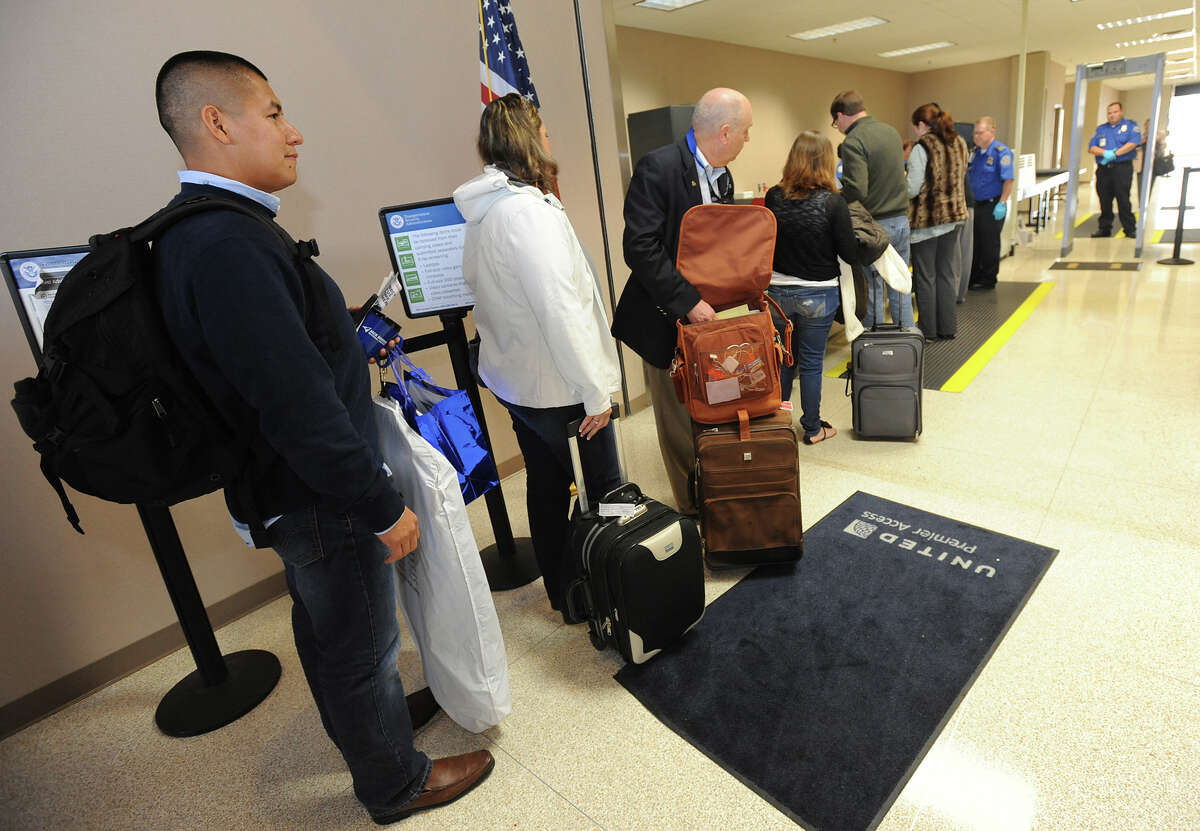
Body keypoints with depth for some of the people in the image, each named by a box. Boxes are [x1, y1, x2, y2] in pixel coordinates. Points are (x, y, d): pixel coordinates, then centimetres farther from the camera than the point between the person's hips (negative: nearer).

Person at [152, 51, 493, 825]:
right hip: (322, 497, -10)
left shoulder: (197, 230, 6)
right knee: (363, 645, 12)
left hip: (291, 485, 10)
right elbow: (301, 406, -31)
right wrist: (385, 507, -23)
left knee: (325, 626, 28)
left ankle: (364, 724, 54)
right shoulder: (229, 245, -28)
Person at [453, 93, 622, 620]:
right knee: (602, 493, 7)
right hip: (557, 387, -9)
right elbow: (560, 311, -26)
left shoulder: (483, 211, 7)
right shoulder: (528, 210, -22)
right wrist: (595, 392, -18)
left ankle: (561, 592, 37)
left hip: (512, 379, 9)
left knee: (546, 487, 20)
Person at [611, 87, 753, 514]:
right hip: (666, 316, -7)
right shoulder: (658, 167, -15)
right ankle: (694, 508, 21)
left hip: (705, 310, 7)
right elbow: (640, 248, -22)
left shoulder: (722, 176, 10)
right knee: (678, 418, 4)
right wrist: (687, 302, -23)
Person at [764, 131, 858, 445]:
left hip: (778, 291, 3)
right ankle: (813, 428, 24)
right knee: (811, 363, 9)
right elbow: (850, 254, -11)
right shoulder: (832, 202, -15)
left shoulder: (774, 197, -7)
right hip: (818, 295, -3)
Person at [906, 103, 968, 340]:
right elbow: (959, 180, 17)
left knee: (925, 277, 3)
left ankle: (928, 330, 9)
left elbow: (913, 189, -15)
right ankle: (948, 328, 18)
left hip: (927, 219, -7)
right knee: (947, 274, 13)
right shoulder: (959, 143, 10)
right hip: (953, 216, 7)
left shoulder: (921, 148, -13)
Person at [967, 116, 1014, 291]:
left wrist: (1002, 203, -21)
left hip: (992, 205, -7)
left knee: (989, 245, 2)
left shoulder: (1001, 151, -12)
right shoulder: (975, 151, 10)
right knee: (974, 243, 11)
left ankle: (988, 281, 12)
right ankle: (973, 278, 22)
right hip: (975, 204, 7)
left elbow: (1008, 180, -16)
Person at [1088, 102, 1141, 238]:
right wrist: (1105, 153, -10)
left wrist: (1115, 154, -16)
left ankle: (1130, 229, -3)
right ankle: (1105, 228, 14)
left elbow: (1133, 143, -9)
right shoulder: (1101, 129, 18)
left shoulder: (1130, 125, 7)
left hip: (1122, 167, -4)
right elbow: (1091, 148, 7)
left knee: (1123, 199, -8)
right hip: (1103, 169, 4)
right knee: (1105, 200, 5)